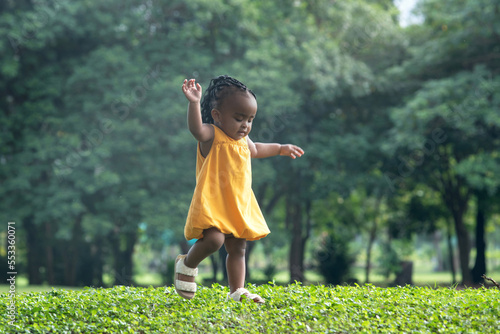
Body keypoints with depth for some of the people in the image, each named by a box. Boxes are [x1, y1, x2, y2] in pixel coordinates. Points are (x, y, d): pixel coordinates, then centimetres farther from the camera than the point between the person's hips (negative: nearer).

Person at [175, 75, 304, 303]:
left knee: (237, 248, 10)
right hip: (213, 205, -8)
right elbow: (196, 129, -36)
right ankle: (187, 264, 4)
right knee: (213, 239, -24)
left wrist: (281, 149, 46)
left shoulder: (242, 139, 14)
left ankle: (236, 291, 17)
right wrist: (194, 103, -51)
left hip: (240, 206, 8)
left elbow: (255, 150, 38)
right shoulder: (212, 135, -12)